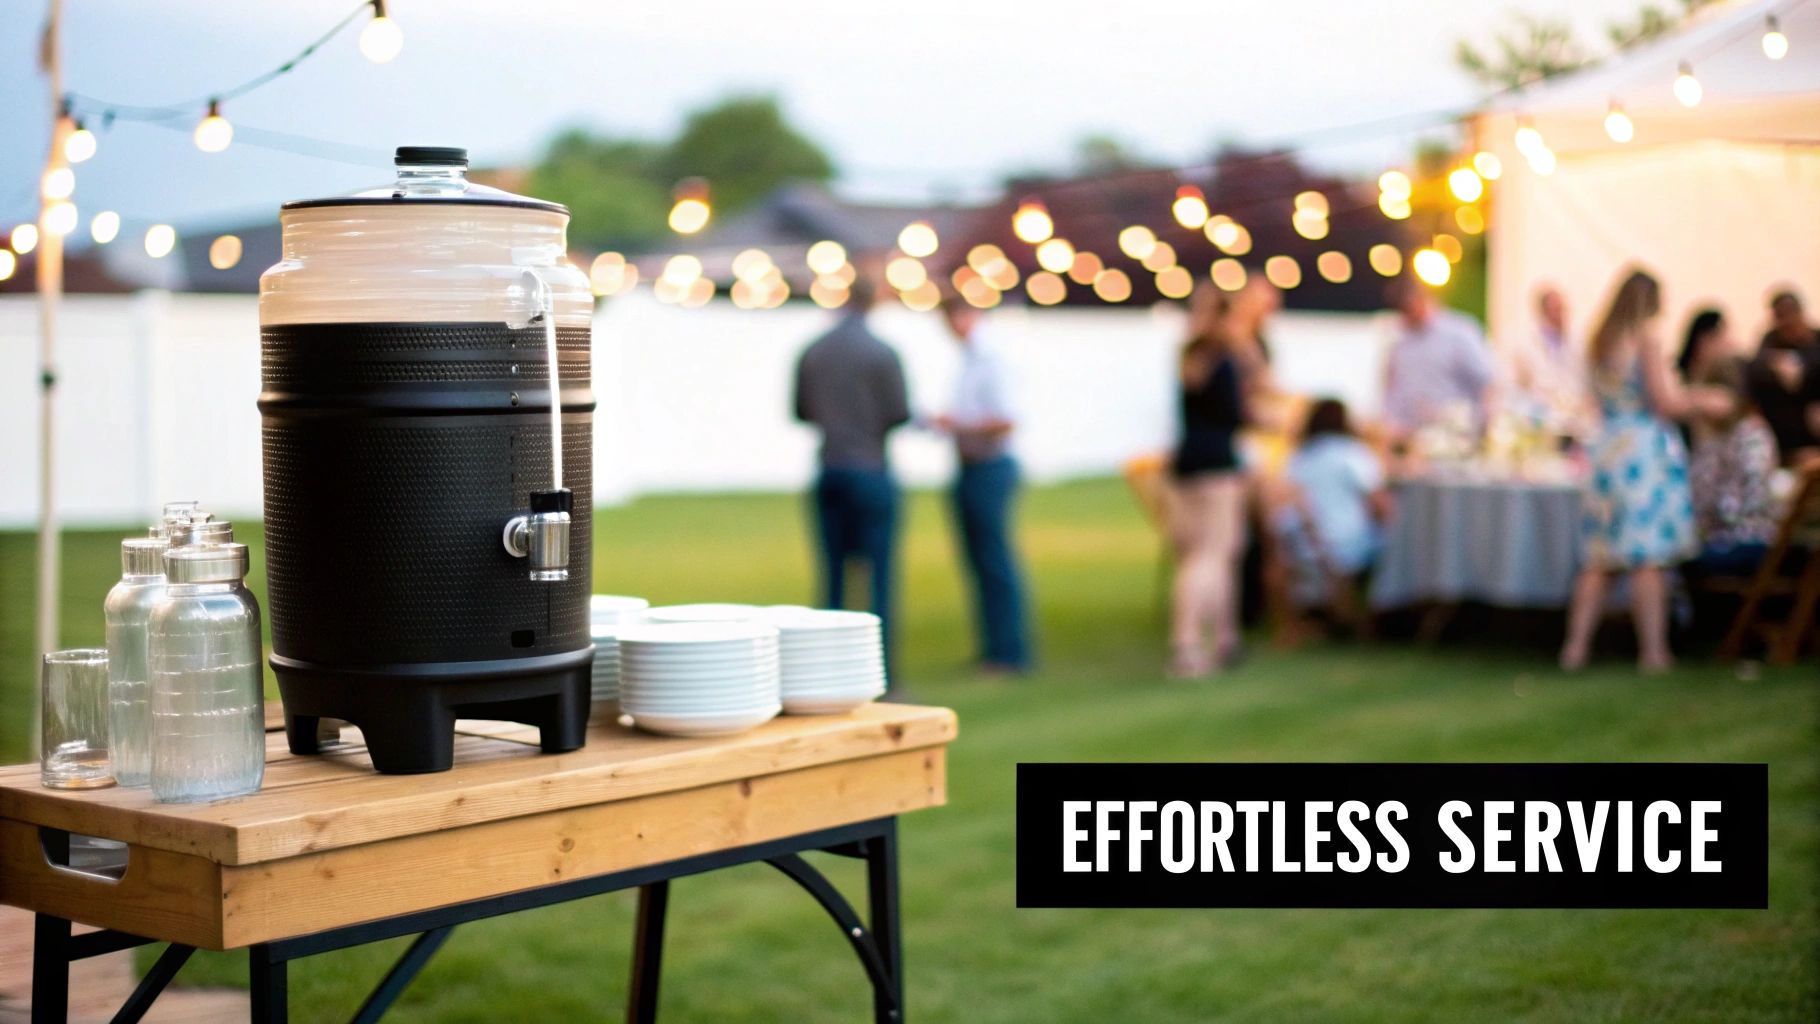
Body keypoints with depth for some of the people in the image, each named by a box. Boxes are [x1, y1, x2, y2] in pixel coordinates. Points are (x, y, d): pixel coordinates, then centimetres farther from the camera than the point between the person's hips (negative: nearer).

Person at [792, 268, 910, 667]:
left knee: (833, 575, 10)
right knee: (877, 576, -1)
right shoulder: (881, 353, -11)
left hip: (828, 471, 5)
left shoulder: (812, 352, 3)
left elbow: (801, 411, 9)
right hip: (870, 470, -5)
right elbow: (900, 414, -10)